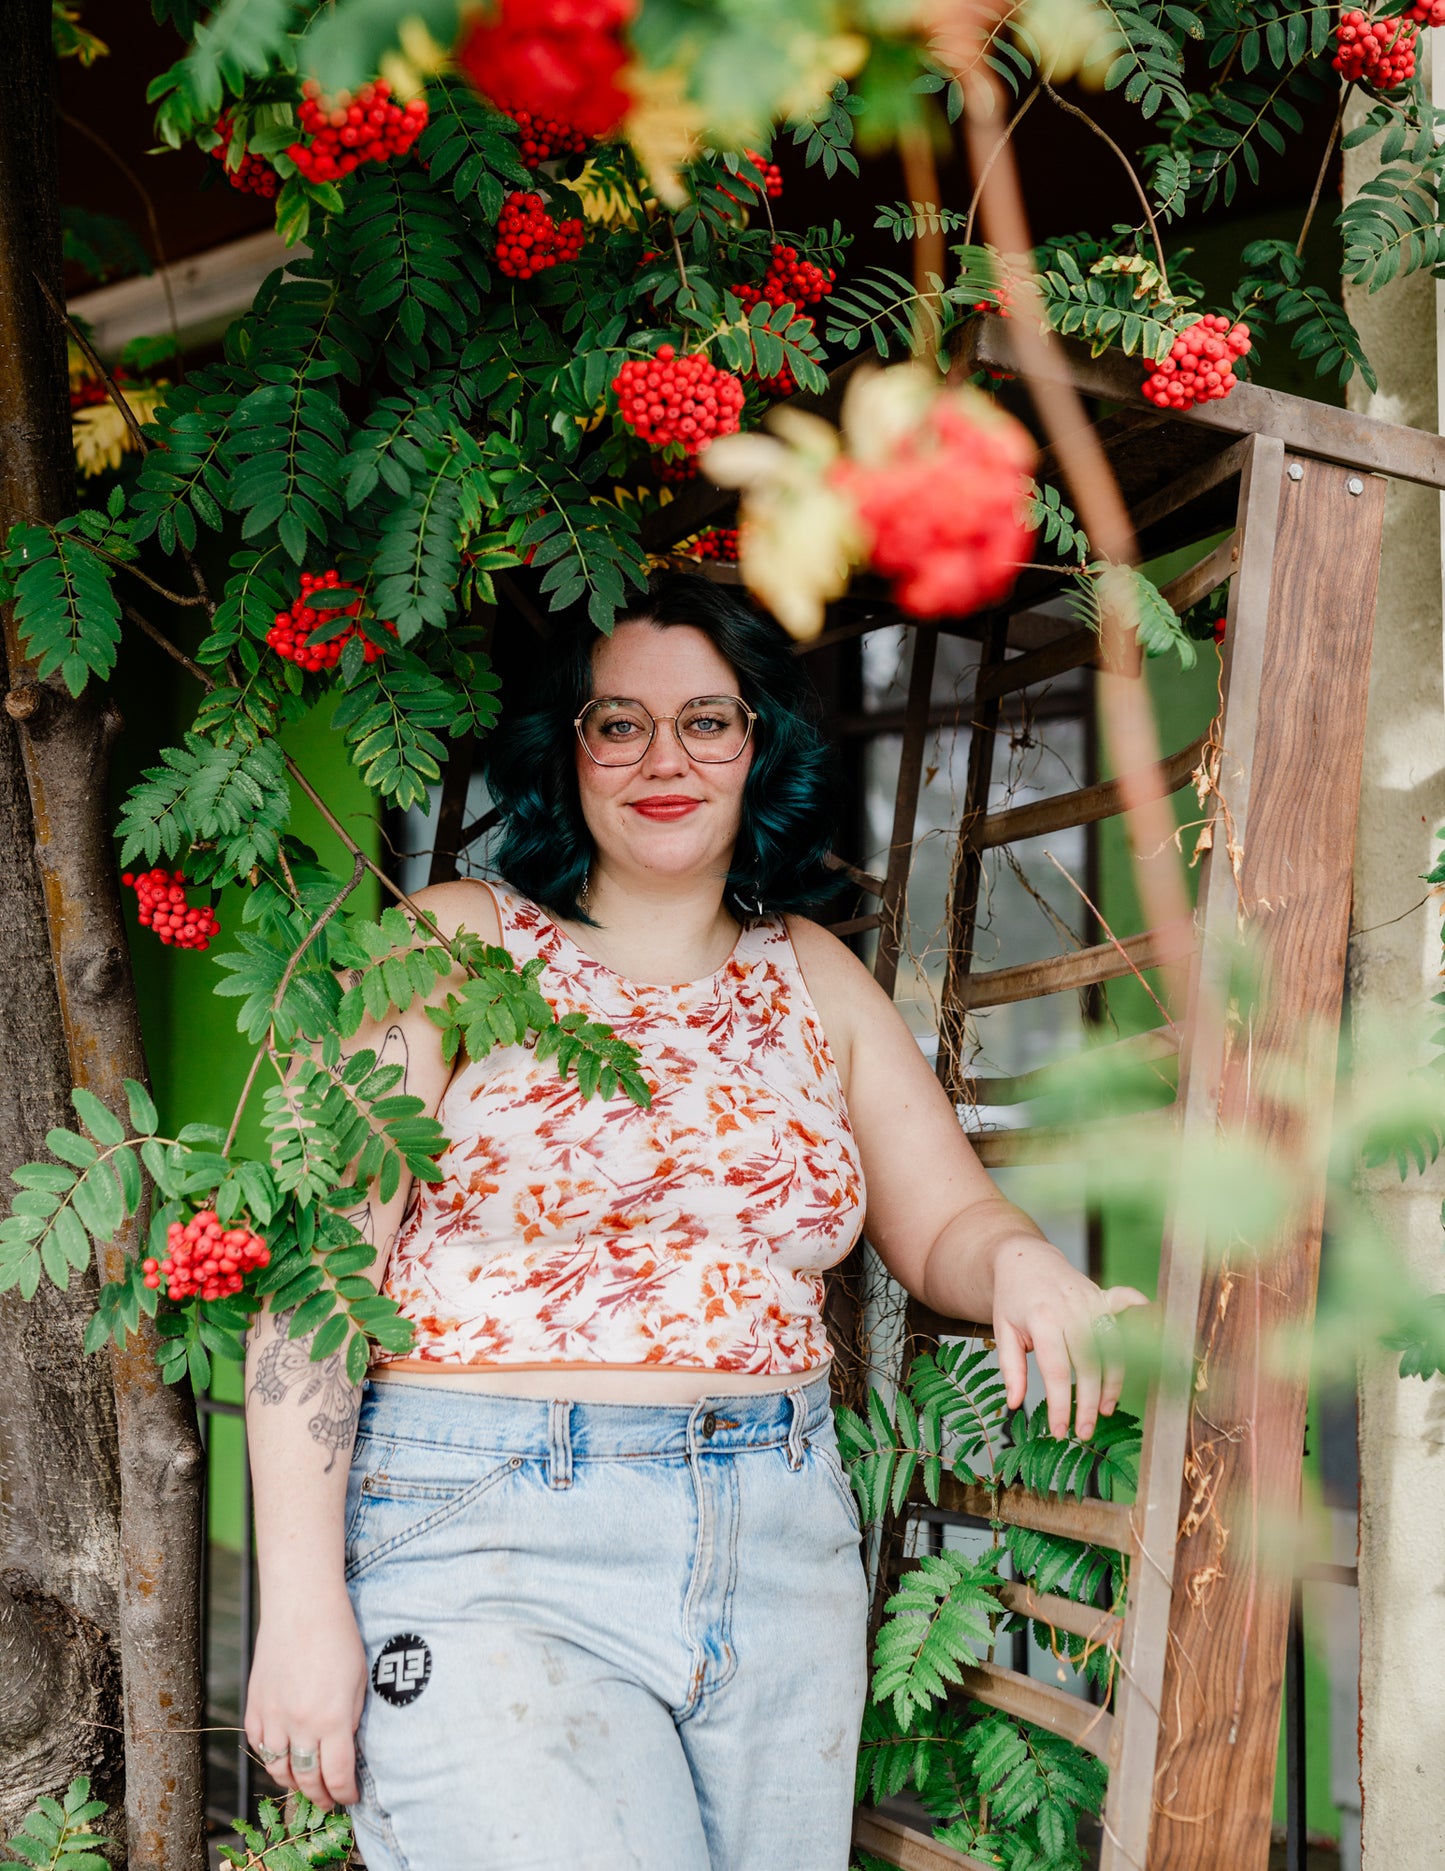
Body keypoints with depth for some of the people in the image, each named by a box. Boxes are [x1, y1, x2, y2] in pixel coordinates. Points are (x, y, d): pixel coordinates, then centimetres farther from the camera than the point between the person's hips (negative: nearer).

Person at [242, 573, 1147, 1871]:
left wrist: (1020, 1263, -11)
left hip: (784, 1545, 5)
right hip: (488, 1539, -4)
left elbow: (947, 1225, 14)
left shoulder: (815, 981, 13)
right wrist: (303, 1604, -12)